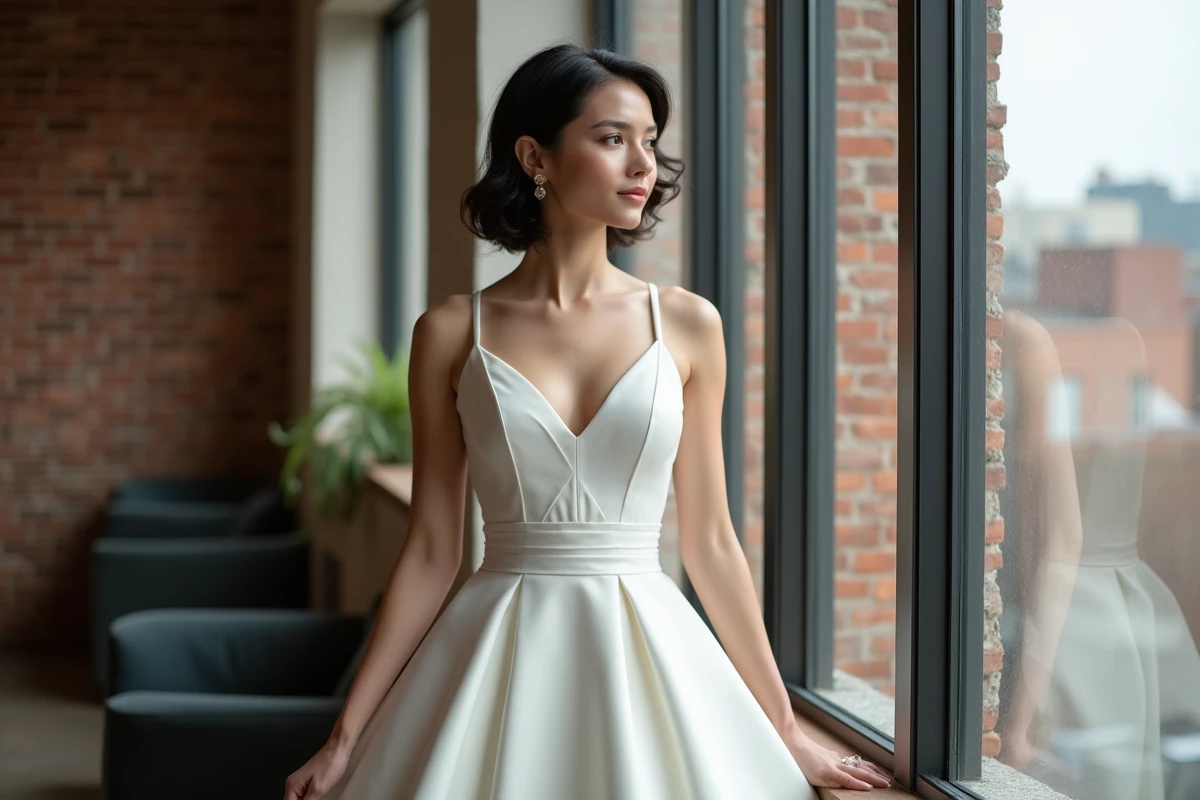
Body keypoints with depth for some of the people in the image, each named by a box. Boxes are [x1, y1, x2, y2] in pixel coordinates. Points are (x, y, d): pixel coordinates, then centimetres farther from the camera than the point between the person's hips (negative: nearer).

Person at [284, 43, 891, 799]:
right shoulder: (451, 334, 0)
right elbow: (432, 551, 2)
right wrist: (348, 736, -1)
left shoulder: (688, 325, 2)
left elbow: (710, 542, 6)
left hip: (648, 651, 1)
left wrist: (785, 729, 8)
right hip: (500, 659, -1)